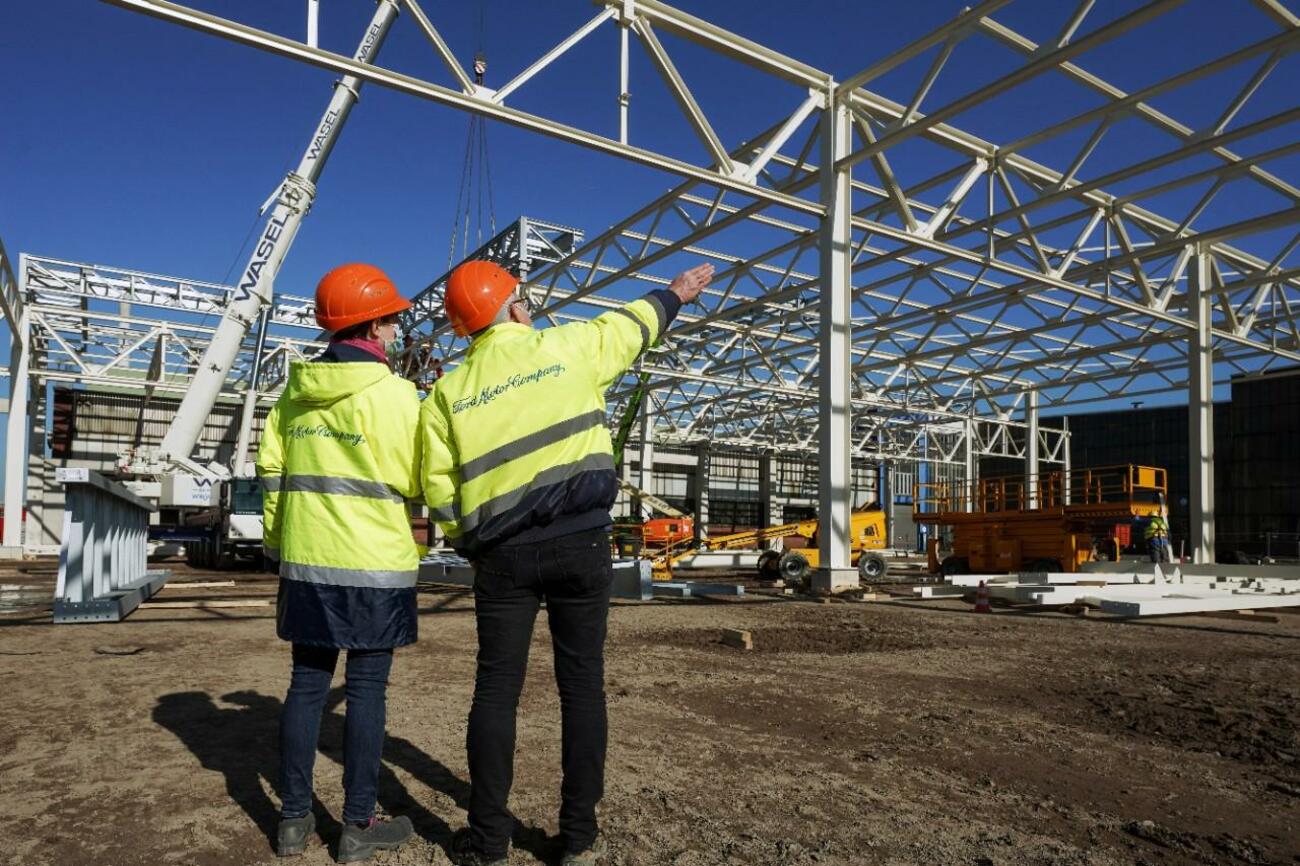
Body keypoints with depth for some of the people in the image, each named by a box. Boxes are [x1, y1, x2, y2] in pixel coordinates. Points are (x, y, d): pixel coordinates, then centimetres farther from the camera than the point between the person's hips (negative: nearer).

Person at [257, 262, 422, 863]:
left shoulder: (295, 391, 8)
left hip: (307, 563, 6)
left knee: (307, 684, 13)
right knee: (366, 689, 3)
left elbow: (272, 471, 11)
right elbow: (409, 481, -8)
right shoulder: (391, 392, -11)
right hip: (375, 565, -5)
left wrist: (278, 545, 20)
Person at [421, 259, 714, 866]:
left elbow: (438, 488, 4)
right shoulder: (567, 345, 0)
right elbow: (631, 324, 18)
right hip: (580, 543, -1)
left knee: (496, 689, 9)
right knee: (582, 685, 7)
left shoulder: (448, 391, 5)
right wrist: (674, 294, 36)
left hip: (502, 555, 2)